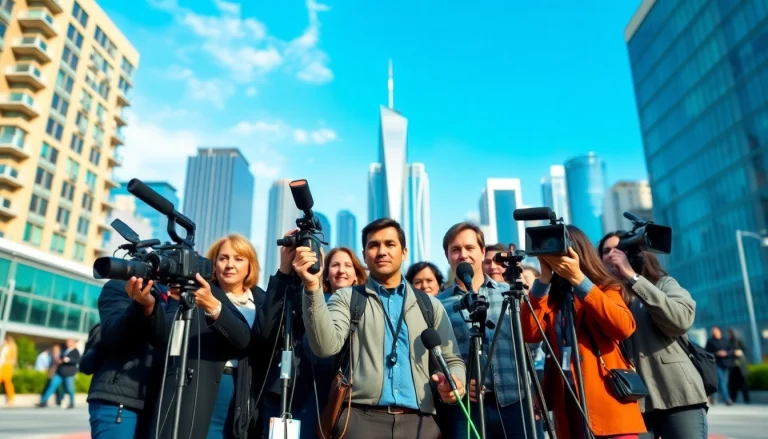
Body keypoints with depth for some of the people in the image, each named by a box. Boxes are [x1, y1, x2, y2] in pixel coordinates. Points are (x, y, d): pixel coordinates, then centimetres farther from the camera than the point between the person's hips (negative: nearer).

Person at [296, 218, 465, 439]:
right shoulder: (347, 298, 7)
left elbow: (452, 360, 14)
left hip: (420, 420, 2)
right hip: (363, 418, -2)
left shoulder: (430, 305, 14)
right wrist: (313, 288, -23)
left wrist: (456, 382, -8)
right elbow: (326, 346, -10)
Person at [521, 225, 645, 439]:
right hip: (567, 398, 3)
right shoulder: (552, 297, 12)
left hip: (608, 401, -3)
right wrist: (544, 279, -8)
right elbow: (530, 334, -5)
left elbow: (624, 328, -15)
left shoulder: (606, 288, 5)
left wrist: (578, 279, -16)